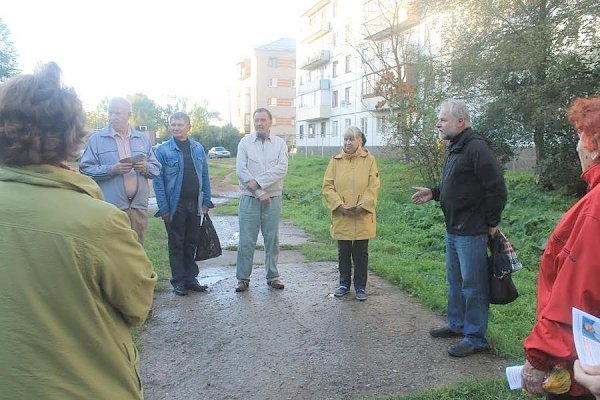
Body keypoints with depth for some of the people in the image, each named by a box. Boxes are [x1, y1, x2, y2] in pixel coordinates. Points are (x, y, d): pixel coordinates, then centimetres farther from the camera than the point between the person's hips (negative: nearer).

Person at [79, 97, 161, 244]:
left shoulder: (143, 139, 13)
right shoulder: (96, 139, 2)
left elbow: (156, 168, 12)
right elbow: (85, 169, -5)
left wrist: (146, 168, -10)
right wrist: (112, 169, -17)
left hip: (139, 207, 3)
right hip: (110, 209, -3)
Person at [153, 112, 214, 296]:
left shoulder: (198, 148, 6)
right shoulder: (163, 150, -5)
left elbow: (205, 176, 9)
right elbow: (158, 180, -7)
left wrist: (206, 201, 3)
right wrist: (164, 208, -13)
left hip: (195, 205, 4)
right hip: (175, 205, -3)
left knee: (192, 243, 12)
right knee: (176, 245, 7)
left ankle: (191, 278, 23)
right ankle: (178, 281, 17)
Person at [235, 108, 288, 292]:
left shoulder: (280, 143, 4)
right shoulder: (245, 142, 3)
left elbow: (282, 168, -9)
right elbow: (240, 170, -6)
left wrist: (258, 181, -17)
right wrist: (259, 192, -12)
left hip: (273, 199, 1)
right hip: (249, 198, -1)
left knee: (272, 239, 9)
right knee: (246, 240, 1)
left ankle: (272, 276, 21)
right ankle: (243, 278, 12)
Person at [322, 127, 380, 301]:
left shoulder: (369, 160, 0)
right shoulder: (335, 161, 4)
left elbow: (373, 187, -5)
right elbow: (327, 186, -1)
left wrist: (362, 205, -16)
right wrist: (339, 204, -13)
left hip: (362, 216, -1)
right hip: (341, 216, 2)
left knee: (361, 252, 8)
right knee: (343, 251, 12)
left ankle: (360, 286, 19)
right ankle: (344, 283, 27)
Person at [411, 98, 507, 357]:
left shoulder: (476, 148, -18)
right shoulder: (454, 148, 13)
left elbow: (496, 188, -20)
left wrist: (491, 222, -14)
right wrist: (433, 193, 8)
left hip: (471, 232, -10)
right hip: (453, 229, 10)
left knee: (473, 286, 1)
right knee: (455, 281, 21)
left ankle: (476, 338, 14)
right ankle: (457, 325, 36)